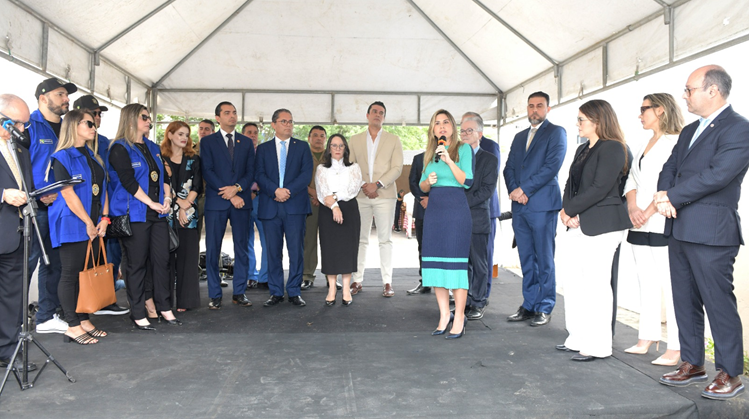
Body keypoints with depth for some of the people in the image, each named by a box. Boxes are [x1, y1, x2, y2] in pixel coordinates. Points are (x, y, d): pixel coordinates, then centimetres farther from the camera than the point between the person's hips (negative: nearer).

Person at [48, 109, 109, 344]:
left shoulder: (93, 157, 15)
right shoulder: (63, 157, -7)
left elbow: (102, 188, 13)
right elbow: (67, 193, -13)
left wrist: (104, 217, 2)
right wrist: (88, 222, -13)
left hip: (94, 225, 7)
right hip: (73, 224, -7)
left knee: (88, 273, 10)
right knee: (71, 274, -1)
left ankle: (84, 320, 19)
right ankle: (73, 327, 4)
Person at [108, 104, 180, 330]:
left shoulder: (153, 148, 17)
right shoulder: (120, 149, -5)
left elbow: (164, 176, 16)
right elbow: (128, 181, -14)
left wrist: (167, 198, -1)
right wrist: (151, 203, -15)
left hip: (158, 214, 6)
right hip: (134, 215, -6)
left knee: (162, 260, 6)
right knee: (137, 264, 0)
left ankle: (164, 307, 17)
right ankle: (138, 314, 10)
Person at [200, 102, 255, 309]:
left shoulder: (246, 142, 14)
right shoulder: (207, 141, 7)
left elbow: (251, 171, 7)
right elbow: (207, 171, -3)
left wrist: (237, 188, -12)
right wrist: (229, 195, -11)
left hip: (241, 200, 2)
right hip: (216, 201, -2)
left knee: (242, 248, 4)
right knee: (213, 249, 0)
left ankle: (239, 293, 13)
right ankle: (215, 295, 9)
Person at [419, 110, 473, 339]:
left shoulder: (463, 148, 2)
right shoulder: (430, 153, 15)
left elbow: (467, 182, -9)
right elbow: (422, 186, 17)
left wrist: (449, 161, -18)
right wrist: (428, 181, -5)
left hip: (456, 210, -5)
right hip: (433, 210, 5)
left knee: (455, 262, -8)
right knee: (434, 262, 3)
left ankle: (459, 318, -1)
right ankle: (444, 315, 13)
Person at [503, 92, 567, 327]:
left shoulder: (556, 132, 1)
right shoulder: (519, 136, 21)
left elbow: (552, 166, -11)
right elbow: (509, 168, 14)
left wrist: (524, 189, -13)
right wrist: (514, 190, -5)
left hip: (542, 204, -6)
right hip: (520, 206, 6)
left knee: (544, 259, -1)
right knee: (526, 259, 10)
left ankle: (544, 309, 8)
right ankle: (529, 305, 18)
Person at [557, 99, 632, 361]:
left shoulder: (612, 148, -8)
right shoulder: (583, 150, 19)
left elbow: (600, 188, -17)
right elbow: (571, 183, 14)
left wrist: (569, 209, -12)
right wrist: (569, 214, -3)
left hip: (601, 225, -8)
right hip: (579, 225, 8)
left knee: (596, 285, -3)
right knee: (574, 285, 10)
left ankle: (598, 346, 8)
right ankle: (578, 339, 22)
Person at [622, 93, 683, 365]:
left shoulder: (676, 142, -7)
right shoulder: (644, 147, 20)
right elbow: (631, 181, 15)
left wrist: (648, 212, -17)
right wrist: (632, 207, -2)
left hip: (663, 226, -8)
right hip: (640, 226, 8)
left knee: (670, 287, -6)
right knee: (646, 284, 12)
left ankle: (675, 349, 0)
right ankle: (646, 340, 20)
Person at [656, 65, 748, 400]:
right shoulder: (689, 131, 19)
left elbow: (719, 174, -20)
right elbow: (670, 168, 14)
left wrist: (672, 196, -13)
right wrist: (663, 194, -7)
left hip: (711, 232, -8)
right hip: (679, 230, 9)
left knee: (719, 303, 0)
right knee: (685, 302, 14)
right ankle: (693, 363, 26)